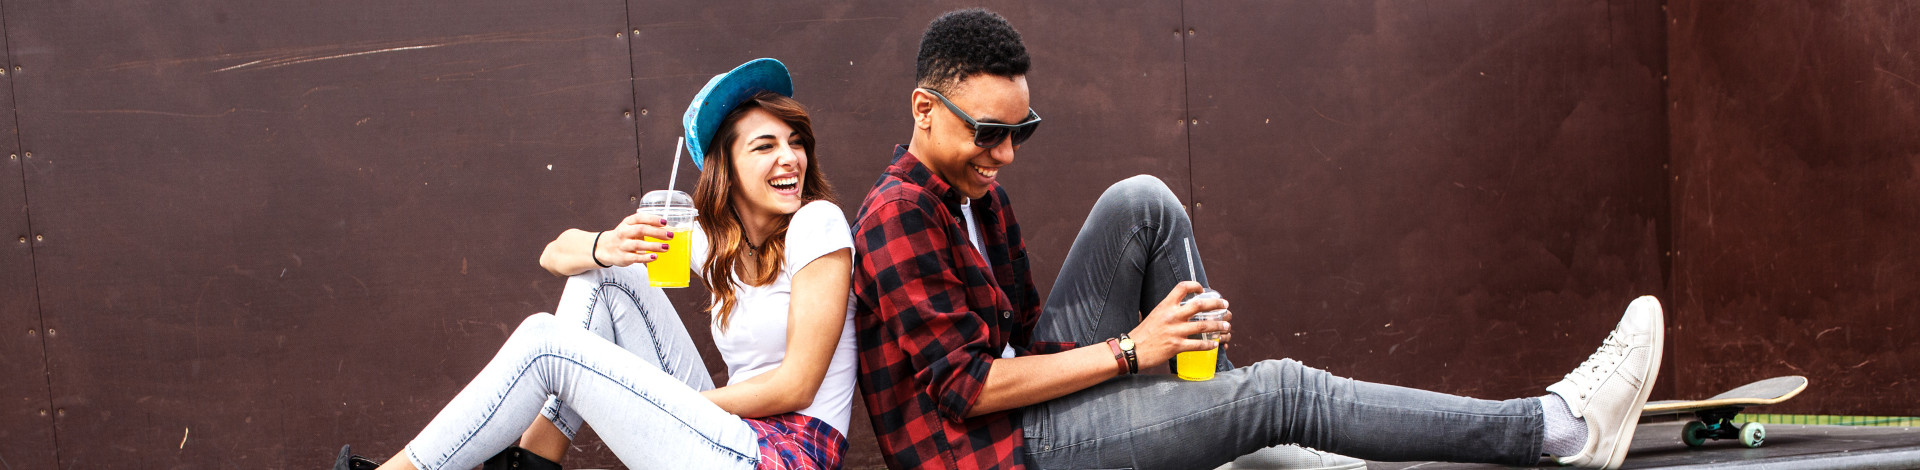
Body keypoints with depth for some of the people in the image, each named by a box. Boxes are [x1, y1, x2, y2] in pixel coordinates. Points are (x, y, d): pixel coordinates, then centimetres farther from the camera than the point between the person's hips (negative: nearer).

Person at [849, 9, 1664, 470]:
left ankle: (1213, 393, 0)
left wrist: (1156, 338, -1)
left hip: (1027, 391, 9)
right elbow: (969, 383, -22)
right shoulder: (899, 215, -17)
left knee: (1141, 204, -6)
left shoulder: (975, 188, 11)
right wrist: (1131, 350, -19)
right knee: (1284, 392, -15)